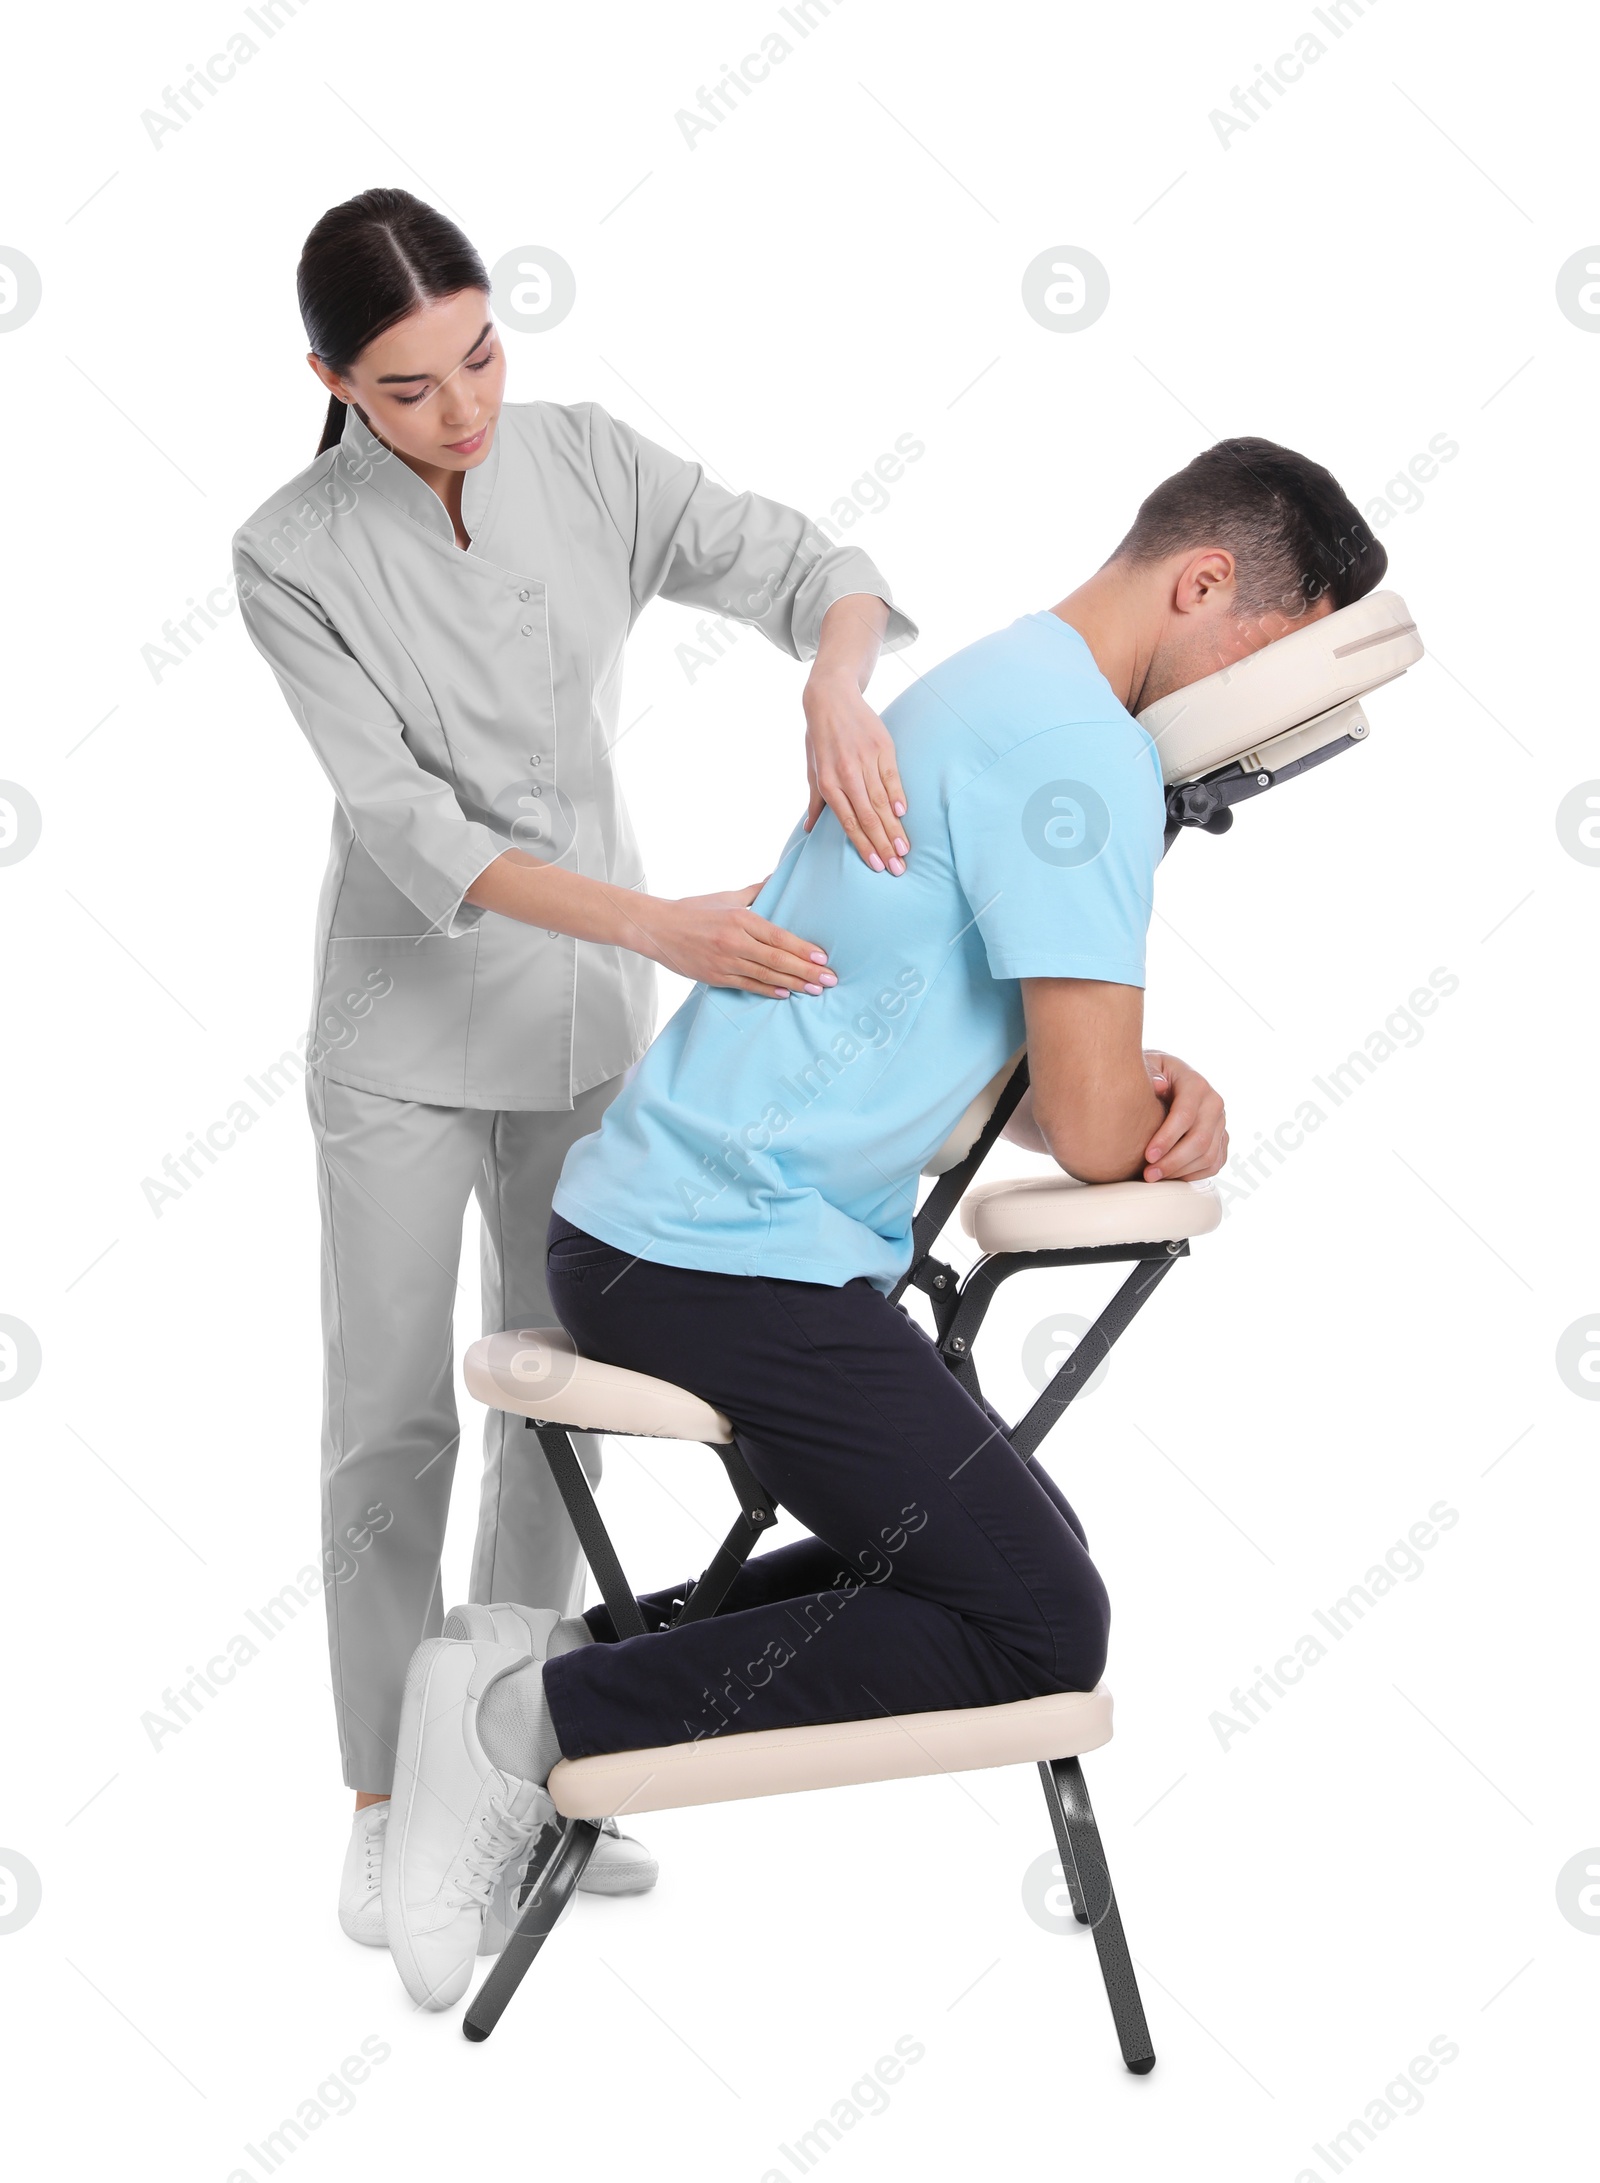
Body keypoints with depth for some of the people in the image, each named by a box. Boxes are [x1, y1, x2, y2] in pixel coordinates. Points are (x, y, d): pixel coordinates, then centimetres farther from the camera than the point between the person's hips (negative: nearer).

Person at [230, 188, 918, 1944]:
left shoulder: (586, 461, -7)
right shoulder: (292, 554, -16)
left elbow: (804, 567, -10)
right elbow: (412, 825, -23)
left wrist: (835, 686, -34)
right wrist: (658, 925, -35)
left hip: (584, 1024, 4)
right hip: (406, 1032, -3)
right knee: (393, 1421, 2)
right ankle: (386, 1796, 19)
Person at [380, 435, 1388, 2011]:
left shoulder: (999, 686, 17)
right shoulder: (1073, 743, -16)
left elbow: (1044, 1058, 24)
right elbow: (1091, 1136, -18)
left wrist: (1158, 1091, 2)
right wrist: (1148, 1113, 7)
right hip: (732, 1260, -10)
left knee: (996, 1557, 18)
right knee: (1040, 1629, -8)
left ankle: (577, 1656, 9)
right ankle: (538, 1718, -7)